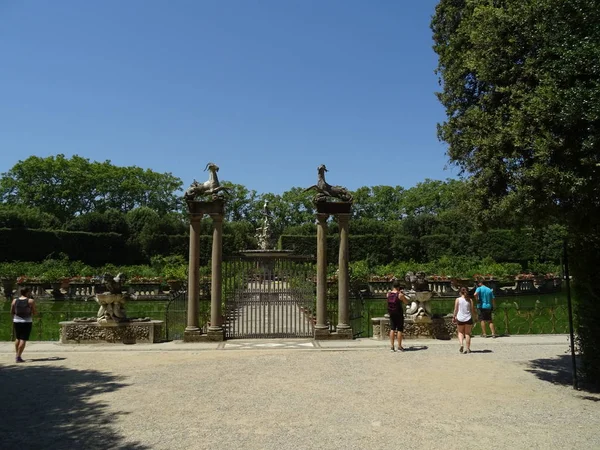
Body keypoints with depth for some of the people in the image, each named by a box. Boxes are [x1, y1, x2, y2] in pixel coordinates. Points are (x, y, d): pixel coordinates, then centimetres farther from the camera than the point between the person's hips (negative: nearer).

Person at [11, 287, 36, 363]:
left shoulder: (15, 301, 2)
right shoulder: (31, 301, -7)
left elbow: (11, 312, 9)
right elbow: (34, 312, -4)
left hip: (17, 321, 4)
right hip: (27, 322, -4)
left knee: (17, 338, 20)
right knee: (23, 340, -3)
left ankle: (17, 355, 26)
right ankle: (18, 357, -7)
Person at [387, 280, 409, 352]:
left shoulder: (388, 294, -1)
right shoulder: (400, 295, -15)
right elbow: (406, 302, -1)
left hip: (391, 314, 5)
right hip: (399, 314, -4)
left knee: (392, 329, 9)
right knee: (399, 330, 4)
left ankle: (392, 346, 10)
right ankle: (399, 346, 9)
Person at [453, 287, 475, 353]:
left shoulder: (458, 299, -4)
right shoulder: (470, 300, -1)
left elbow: (456, 310, -2)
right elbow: (472, 310, 0)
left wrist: (454, 317, 10)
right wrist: (472, 319, 11)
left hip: (460, 318, -1)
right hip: (468, 318, 1)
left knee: (460, 332, 15)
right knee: (467, 333, 11)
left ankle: (461, 344, -8)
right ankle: (468, 348, 12)